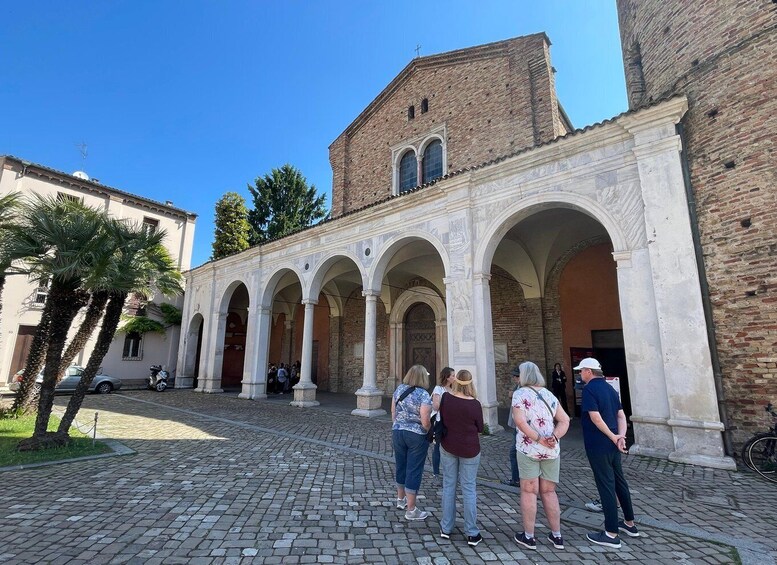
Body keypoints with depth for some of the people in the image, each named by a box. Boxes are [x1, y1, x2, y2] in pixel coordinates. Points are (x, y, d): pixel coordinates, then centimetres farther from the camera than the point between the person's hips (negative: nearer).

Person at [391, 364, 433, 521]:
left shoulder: (399, 389, 0)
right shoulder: (424, 395, -17)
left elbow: (393, 412, 8)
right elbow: (425, 422, -19)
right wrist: (430, 432, 1)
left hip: (398, 432, 6)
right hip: (417, 436, -6)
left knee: (401, 466, 20)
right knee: (414, 471, 5)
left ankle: (401, 499, 38)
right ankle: (411, 510, 15)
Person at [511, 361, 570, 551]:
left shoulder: (520, 394, -7)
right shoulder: (549, 395, 9)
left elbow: (520, 421, -19)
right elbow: (564, 420, 3)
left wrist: (538, 439, -14)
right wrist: (554, 437, -9)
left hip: (529, 449, -5)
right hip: (551, 450, 5)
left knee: (529, 491, 7)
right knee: (549, 492, 17)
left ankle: (528, 537, 16)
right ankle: (557, 535, 26)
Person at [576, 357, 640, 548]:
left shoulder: (589, 389, -16)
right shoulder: (609, 388, 10)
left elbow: (595, 417, -23)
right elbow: (621, 415, 7)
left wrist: (613, 437, -12)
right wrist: (621, 436, -5)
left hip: (598, 445, -8)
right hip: (612, 444, 8)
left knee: (606, 485, -1)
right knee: (619, 481, 20)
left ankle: (611, 534, 8)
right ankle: (629, 523, 35)